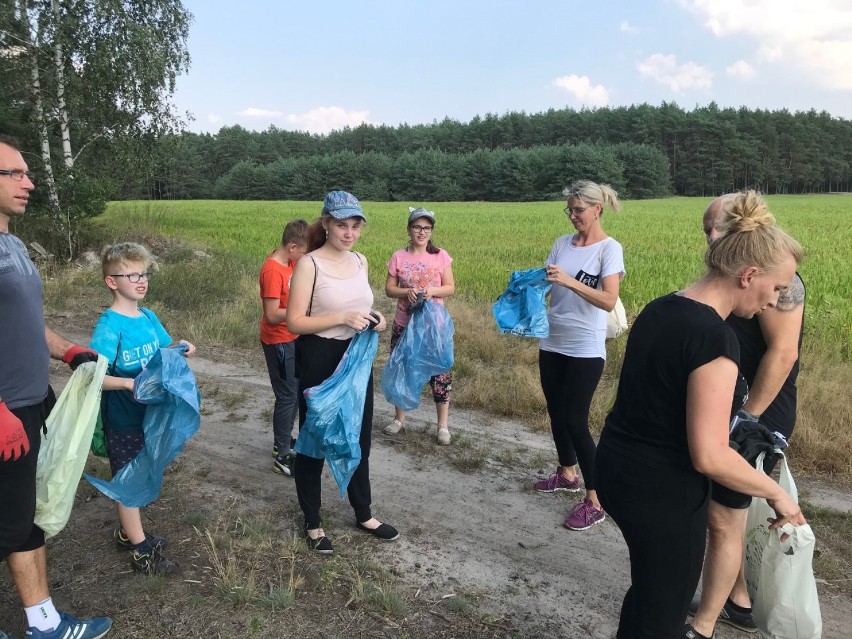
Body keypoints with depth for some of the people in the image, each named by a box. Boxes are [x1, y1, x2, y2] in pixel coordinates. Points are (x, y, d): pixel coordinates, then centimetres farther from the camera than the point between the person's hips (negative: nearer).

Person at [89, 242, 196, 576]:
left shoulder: (149, 317, 3)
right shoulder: (109, 326, -19)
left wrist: (180, 348, -4)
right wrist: (128, 383, -37)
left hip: (149, 413, 7)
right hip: (122, 419, -7)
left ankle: (128, 532, 40)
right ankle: (141, 551, 19)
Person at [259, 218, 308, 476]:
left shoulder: (289, 262, 3)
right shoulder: (272, 270, -23)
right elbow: (272, 315, -25)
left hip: (291, 339, 9)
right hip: (279, 342, -9)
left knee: (294, 391, 19)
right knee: (287, 396, -2)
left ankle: (283, 441, 35)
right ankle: (283, 457, 9)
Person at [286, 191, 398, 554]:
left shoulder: (360, 261, 6)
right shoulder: (309, 265, -14)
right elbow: (294, 322, -17)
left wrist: (374, 319, -2)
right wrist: (342, 317, -26)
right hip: (319, 362, -6)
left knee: (359, 440, 18)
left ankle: (363, 514, 37)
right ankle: (312, 523, 27)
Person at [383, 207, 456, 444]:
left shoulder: (441, 256, -2)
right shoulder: (399, 257, 0)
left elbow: (450, 287, 0)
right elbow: (389, 288, 1)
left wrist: (432, 291, -20)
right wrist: (407, 292, -19)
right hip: (404, 324, 2)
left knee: (440, 371, -1)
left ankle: (443, 425, 10)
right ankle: (399, 419, 29)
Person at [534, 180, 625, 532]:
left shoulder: (609, 248, -10)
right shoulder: (562, 243, 7)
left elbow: (609, 301, -21)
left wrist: (570, 281, -31)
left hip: (585, 349, -6)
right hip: (552, 343, 6)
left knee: (575, 421, -6)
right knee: (556, 413, 16)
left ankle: (595, 500, 7)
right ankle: (567, 473, 38)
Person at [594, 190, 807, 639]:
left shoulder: (659, 309, 2)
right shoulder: (715, 337, -24)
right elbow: (709, 457, -25)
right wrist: (776, 493, -9)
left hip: (617, 467, 8)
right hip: (662, 491, -8)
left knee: (654, 585, 30)